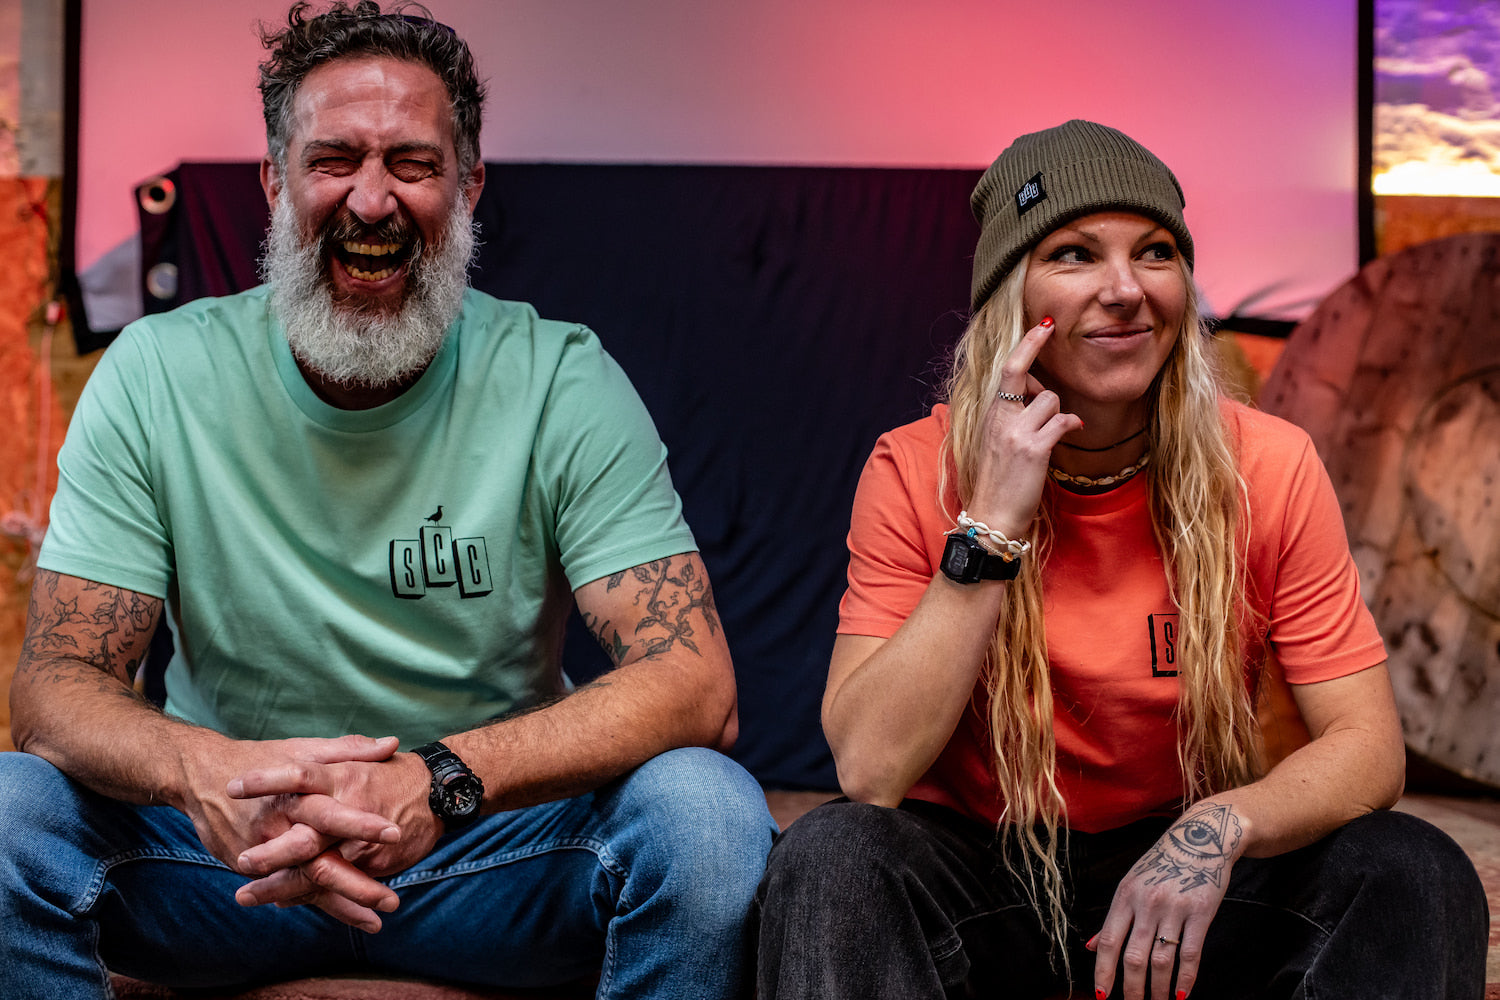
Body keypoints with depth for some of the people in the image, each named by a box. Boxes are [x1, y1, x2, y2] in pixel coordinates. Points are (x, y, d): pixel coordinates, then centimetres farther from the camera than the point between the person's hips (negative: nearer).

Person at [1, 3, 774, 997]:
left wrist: (439, 781, -37)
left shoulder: (561, 382, -10)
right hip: (229, 845, 1)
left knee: (708, 810, -29)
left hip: (495, 846, -1)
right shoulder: (156, 376, -7)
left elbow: (697, 687, -19)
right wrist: (200, 768, -36)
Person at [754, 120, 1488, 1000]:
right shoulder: (917, 471, -12)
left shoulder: (1269, 469, -9)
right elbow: (869, 771, -22)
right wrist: (993, 525, -27)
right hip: (978, 867, -1)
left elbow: (1367, 746, -11)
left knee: (1418, 876, -24)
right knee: (830, 859, -31)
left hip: (1184, 876, 2)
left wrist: (1222, 826, -31)